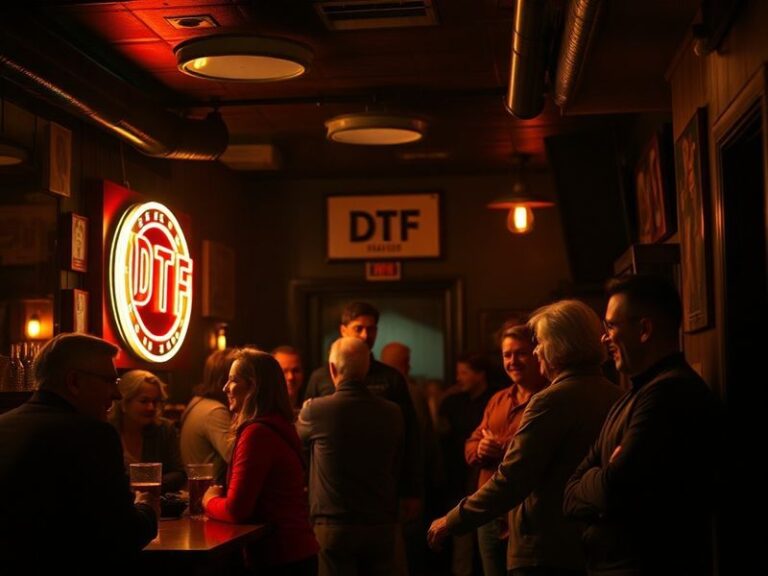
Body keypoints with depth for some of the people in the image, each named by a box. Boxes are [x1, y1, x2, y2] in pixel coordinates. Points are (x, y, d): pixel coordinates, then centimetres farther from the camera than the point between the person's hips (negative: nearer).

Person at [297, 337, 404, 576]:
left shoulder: (317, 409, -13)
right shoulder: (392, 413, -3)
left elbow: (298, 436, 11)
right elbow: (396, 469, 8)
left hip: (335, 526, -3)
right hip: (382, 525, 3)